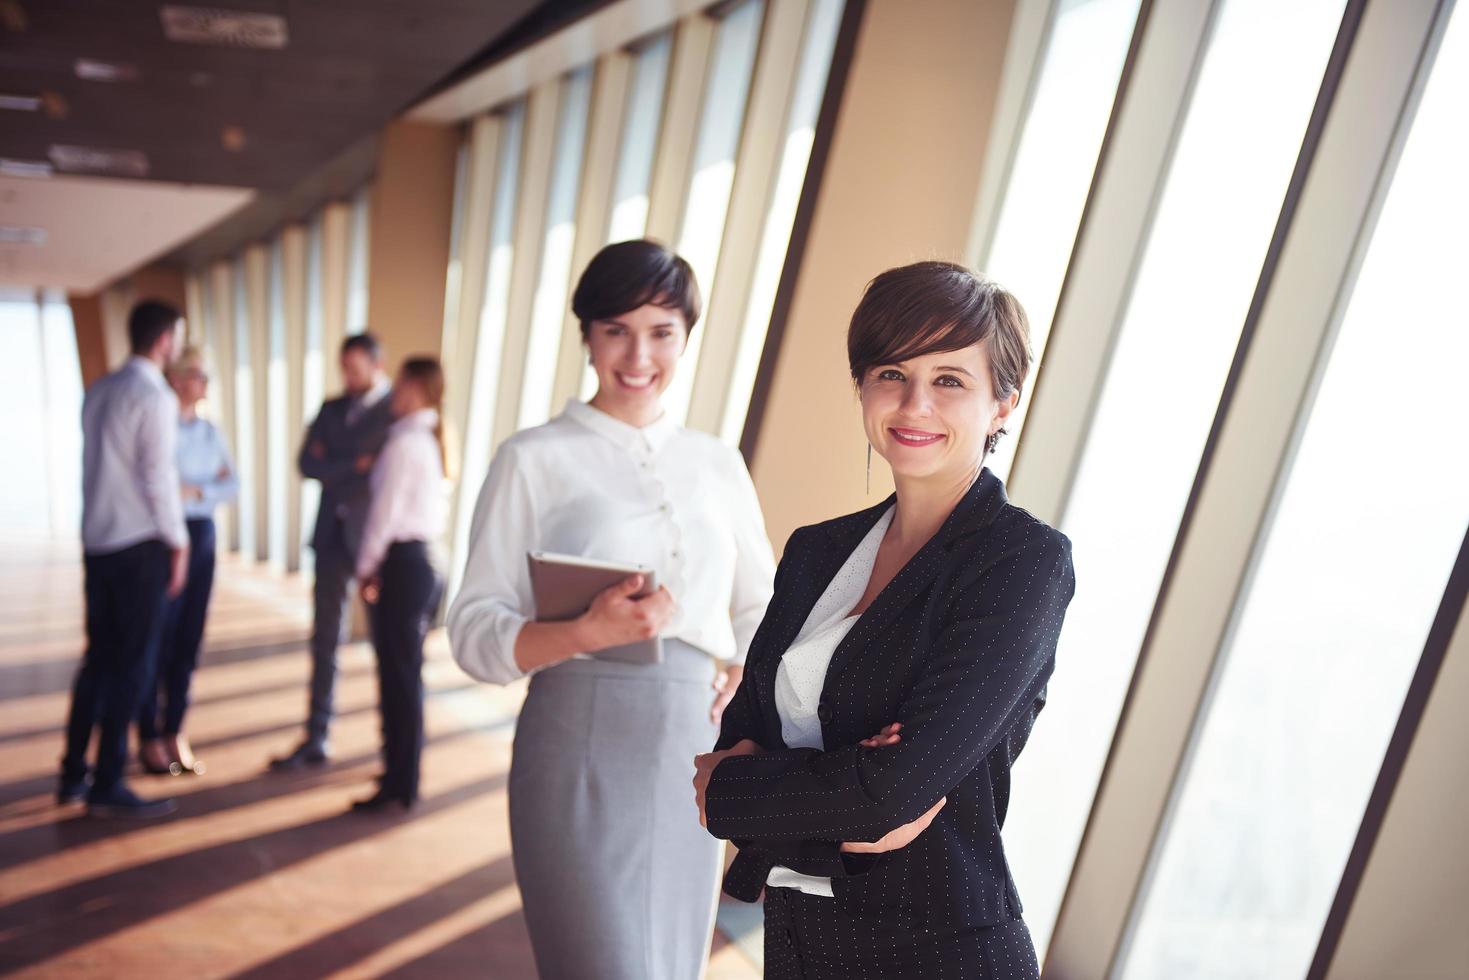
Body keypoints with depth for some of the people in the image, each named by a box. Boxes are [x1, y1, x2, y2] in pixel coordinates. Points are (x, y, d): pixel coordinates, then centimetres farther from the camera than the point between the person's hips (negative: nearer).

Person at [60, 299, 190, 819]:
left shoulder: (97, 393, 11)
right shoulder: (155, 396, -12)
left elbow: (99, 466, 12)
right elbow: (159, 478, -14)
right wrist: (178, 544, -7)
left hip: (97, 539, 8)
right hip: (140, 544, -8)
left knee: (99, 656, 15)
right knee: (131, 663, -1)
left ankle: (73, 773, 23)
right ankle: (107, 786, 4)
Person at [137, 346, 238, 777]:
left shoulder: (210, 431, 12)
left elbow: (231, 485, 6)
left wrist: (195, 490, -11)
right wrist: (211, 483, -10)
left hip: (202, 535, 6)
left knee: (189, 639, 7)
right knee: (158, 639, 0)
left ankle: (175, 733, 17)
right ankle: (149, 738, 13)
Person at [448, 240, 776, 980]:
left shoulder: (717, 463, 8)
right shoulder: (534, 459, -4)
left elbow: (762, 603, 17)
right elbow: (474, 631, -7)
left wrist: (752, 672, -3)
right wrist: (585, 634, -24)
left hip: (692, 753, 5)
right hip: (583, 754, -4)